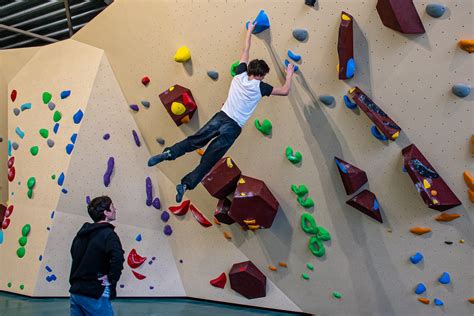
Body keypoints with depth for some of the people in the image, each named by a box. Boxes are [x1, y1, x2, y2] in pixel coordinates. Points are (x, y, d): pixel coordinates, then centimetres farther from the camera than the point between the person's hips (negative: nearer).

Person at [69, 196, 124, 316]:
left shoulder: (83, 232, 11)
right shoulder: (108, 234, -14)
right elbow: (117, 258, -32)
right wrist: (112, 279, -18)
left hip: (76, 291, 8)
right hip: (94, 295, -8)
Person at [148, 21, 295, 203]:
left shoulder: (240, 74, 4)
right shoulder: (260, 87, -6)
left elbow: (246, 51, 17)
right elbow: (285, 91, 0)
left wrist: (249, 31, 30)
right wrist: (289, 74, 16)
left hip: (221, 116, 4)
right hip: (233, 126, -4)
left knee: (195, 141, 4)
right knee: (210, 158, -4)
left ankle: (169, 153, -18)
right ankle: (187, 183, -11)